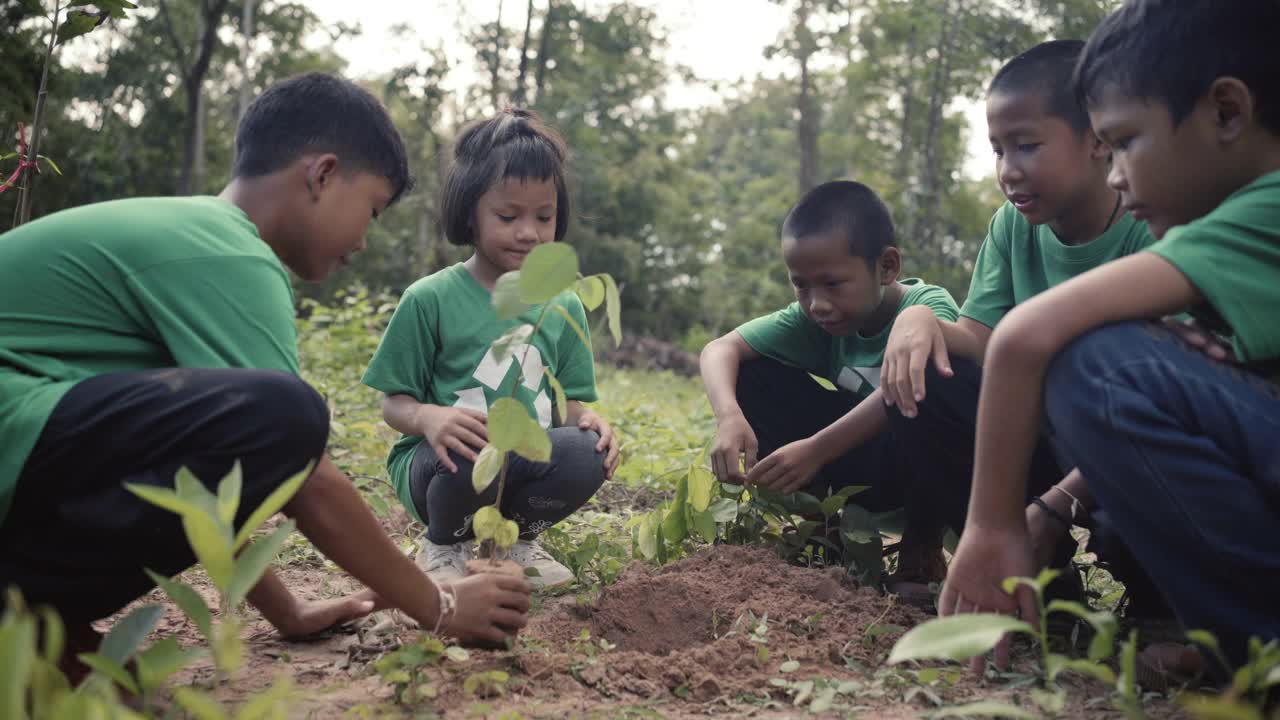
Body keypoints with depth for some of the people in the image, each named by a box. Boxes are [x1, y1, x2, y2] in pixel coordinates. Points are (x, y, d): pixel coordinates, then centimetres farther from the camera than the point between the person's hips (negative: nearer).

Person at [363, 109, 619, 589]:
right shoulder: (429, 299, -4)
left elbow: (570, 401, 11)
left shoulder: (564, 307, 7)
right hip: (436, 465, -3)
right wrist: (427, 418, -26)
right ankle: (444, 544, -1)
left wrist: (588, 419, -14)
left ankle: (517, 538, 5)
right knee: (478, 450, -37)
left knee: (587, 454, -28)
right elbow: (393, 403, -2)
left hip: (525, 464, 3)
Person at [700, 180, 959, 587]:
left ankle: (923, 539, -14)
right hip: (861, 466, 5)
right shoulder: (816, 319, -8)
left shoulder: (929, 307, -23)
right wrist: (728, 416, -32)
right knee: (747, 373, -8)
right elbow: (720, 349, -12)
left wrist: (817, 450, -49)